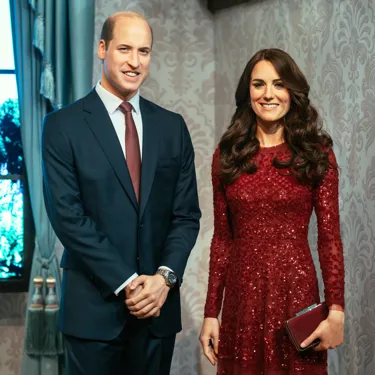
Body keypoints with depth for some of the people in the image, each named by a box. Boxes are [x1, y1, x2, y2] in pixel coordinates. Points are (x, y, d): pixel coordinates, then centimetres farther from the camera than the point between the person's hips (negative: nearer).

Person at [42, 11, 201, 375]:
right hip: (94, 307, -3)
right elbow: (68, 216, -10)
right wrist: (126, 283, -14)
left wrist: (165, 277, -9)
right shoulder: (63, 126, -3)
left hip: (159, 304, 3)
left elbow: (186, 214, 6)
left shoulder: (172, 126, 8)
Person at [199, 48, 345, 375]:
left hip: (296, 290, -1)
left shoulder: (316, 153, -1)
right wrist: (211, 313, 2)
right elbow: (222, 238, 5)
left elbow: (330, 237, -3)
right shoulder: (227, 155, 4)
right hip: (242, 294, 2)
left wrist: (336, 310, -12)